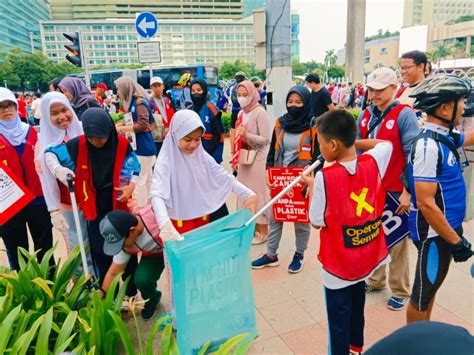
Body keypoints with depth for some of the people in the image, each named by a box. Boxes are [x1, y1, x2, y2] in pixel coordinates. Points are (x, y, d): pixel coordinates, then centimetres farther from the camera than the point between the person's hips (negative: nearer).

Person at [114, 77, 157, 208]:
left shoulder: (140, 102, -15)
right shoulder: (133, 102, 11)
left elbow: (142, 126, -20)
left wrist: (121, 128, -16)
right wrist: (121, 126, 4)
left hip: (143, 147, -9)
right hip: (139, 146, 9)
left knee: (138, 180, -2)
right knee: (147, 179, 16)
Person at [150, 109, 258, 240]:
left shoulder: (202, 156, -2)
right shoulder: (166, 161, -17)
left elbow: (224, 178, -1)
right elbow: (157, 193, -30)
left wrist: (249, 194, -15)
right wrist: (165, 224, -47)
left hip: (203, 218, 5)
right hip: (179, 223, -5)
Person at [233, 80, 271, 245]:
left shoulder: (260, 113, -12)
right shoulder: (241, 113, 10)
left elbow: (265, 139, -15)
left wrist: (246, 135, -27)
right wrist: (236, 158, 14)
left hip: (257, 159, -8)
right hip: (244, 159, 8)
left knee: (258, 194, -1)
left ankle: (263, 232, 12)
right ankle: (254, 228, 28)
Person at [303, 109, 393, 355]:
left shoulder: (325, 177, -26)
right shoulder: (373, 162, -10)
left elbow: (317, 222, -15)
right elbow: (386, 143, 14)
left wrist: (311, 186, -4)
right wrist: (354, 142, 6)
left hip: (339, 264, -6)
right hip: (367, 257, 6)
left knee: (339, 319, 12)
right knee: (357, 306, 30)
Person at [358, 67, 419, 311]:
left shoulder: (405, 115, -12)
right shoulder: (366, 115, 6)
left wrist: (407, 192, -17)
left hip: (395, 191, -5)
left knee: (397, 242, 7)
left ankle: (400, 291, 24)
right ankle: (374, 280, 35)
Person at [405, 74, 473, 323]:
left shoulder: (444, 137, 3)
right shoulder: (429, 145, -24)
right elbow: (426, 203, -26)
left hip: (445, 228, 9)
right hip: (434, 233, -9)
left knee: (430, 287, 23)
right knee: (423, 294, 9)